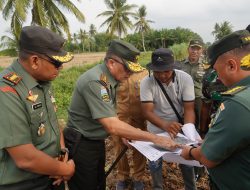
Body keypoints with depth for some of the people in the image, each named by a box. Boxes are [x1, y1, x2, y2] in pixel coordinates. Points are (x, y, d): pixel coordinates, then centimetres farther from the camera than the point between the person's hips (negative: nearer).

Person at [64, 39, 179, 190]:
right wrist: (155, 138, -31)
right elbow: (112, 126, -34)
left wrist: (124, 135, 1)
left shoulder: (109, 79, 1)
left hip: (97, 142, 8)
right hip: (82, 146, -8)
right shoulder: (95, 81, -28)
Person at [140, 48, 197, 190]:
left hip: (179, 127, 1)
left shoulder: (185, 79, -19)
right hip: (157, 129, 0)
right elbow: (147, 111, -26)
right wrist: (165, 125, -44)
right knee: (155, 162, 12)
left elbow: (189, 108, -18)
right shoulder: (146, 82, -21)